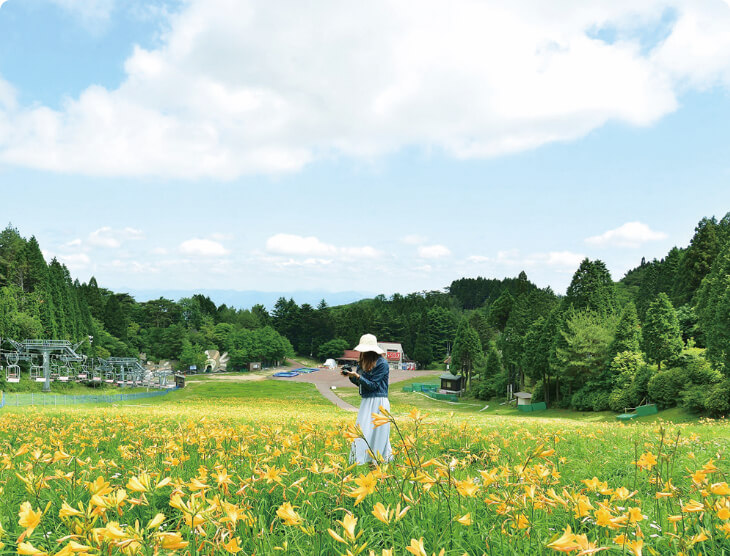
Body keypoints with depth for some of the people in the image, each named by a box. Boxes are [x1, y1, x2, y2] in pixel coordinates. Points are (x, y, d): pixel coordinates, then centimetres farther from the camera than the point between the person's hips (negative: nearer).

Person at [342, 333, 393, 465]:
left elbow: (373, 385, -14)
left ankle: (380, 459, 5)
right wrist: (351, 376, -4)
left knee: (377, 432, -4)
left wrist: (357, 376, -22)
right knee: (362, 431, 8)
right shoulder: (363, 363, 10)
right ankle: (361, 460, 14)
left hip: (378, 402, -8)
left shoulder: (382, 364, -14)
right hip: (366, 401, 8)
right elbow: (360, 383, 14)